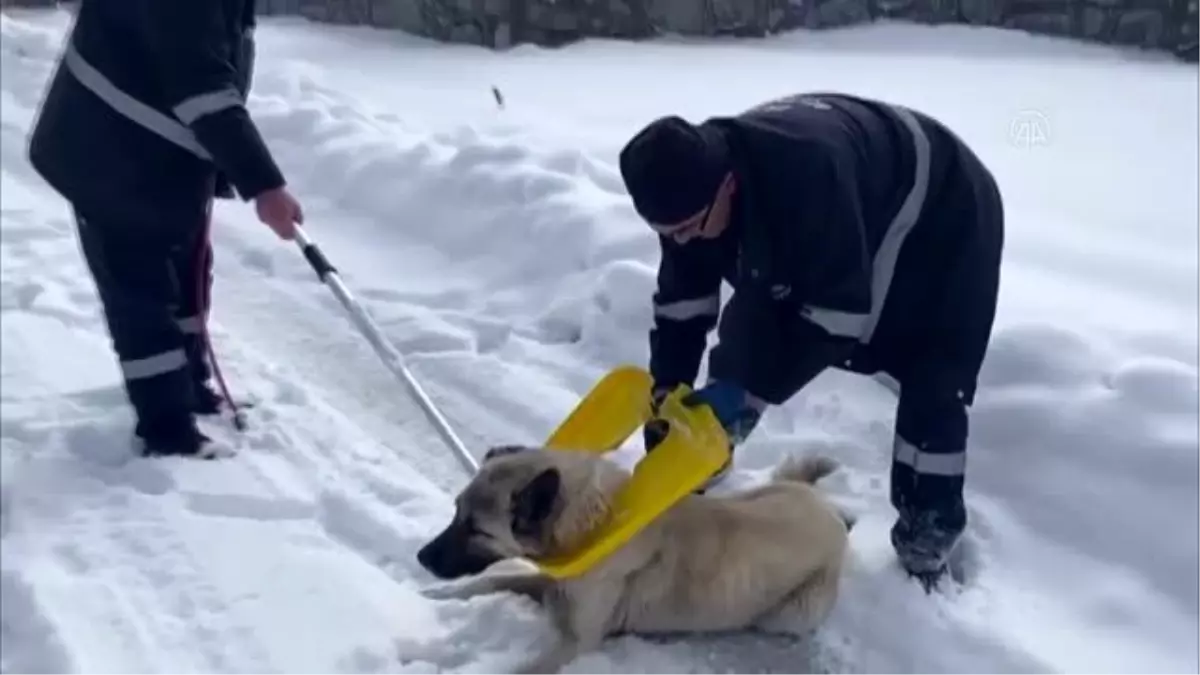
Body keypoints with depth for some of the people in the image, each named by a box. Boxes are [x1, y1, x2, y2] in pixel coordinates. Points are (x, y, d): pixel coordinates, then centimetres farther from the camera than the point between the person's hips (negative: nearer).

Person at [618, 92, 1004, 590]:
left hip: (945, 213, -6)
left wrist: (748, 388, -36)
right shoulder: (689, 186, -22)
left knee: (932, 387, -12)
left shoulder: (807, 173, -46)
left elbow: (842, 310, -39)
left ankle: (927, 536, 5)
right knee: (745, 339, 0)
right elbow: (681, 304, -12)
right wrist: (666, 400, -17)